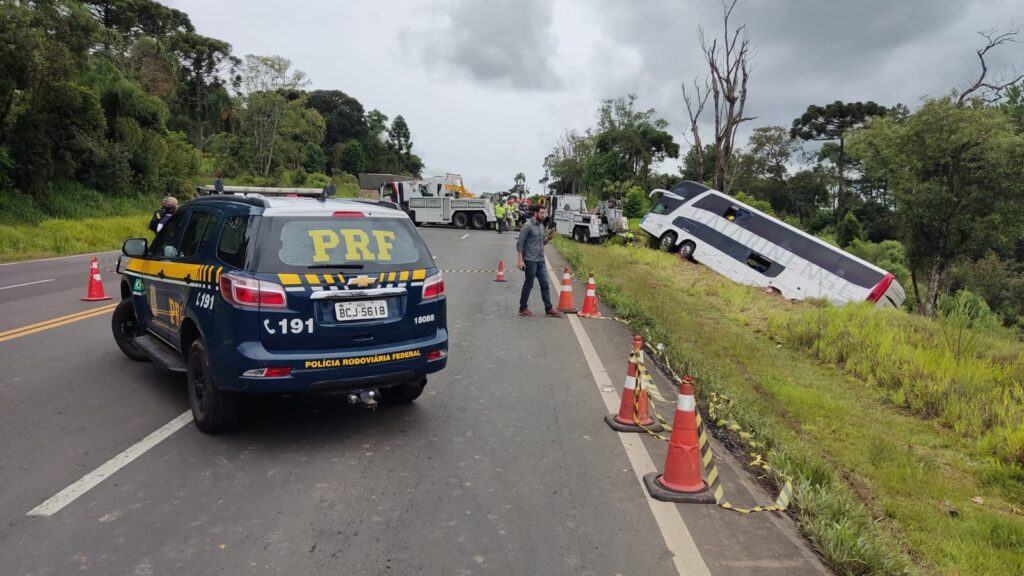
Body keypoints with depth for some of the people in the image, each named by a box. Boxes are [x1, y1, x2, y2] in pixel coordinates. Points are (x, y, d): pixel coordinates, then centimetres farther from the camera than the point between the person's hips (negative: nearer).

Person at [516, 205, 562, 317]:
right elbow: (520, 244, -12)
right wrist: (520, 260, -18)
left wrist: (549, 238, -1)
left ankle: (549, 309, 11)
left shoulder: (541, 226, 12)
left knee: (545, 284, 6)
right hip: (530, 260, -7)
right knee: (529, 285, 2)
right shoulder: (528, 225, -11)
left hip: (541, 260, 7)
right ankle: (523, 308, 15)